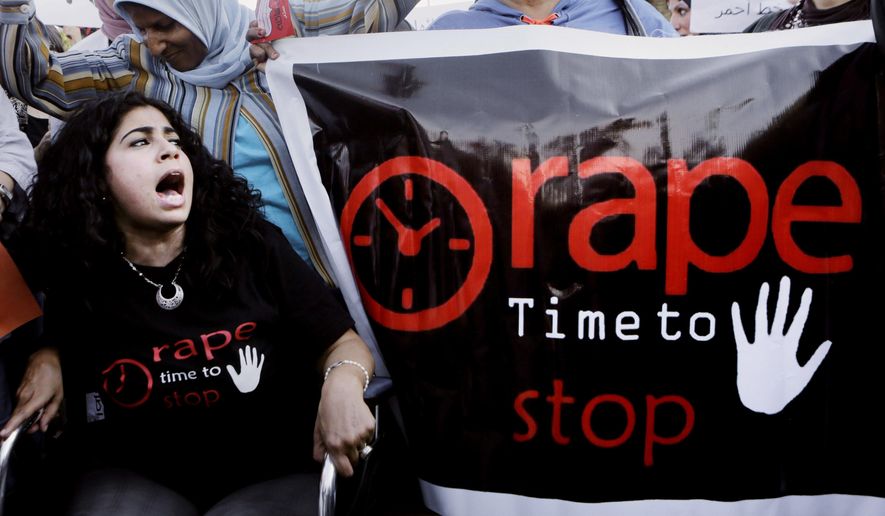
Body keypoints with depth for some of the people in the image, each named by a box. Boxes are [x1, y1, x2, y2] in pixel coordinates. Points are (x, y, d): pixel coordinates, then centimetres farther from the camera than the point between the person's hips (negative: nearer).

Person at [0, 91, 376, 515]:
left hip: (272, 476, -1)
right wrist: (47, 358, 2)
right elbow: (60, 339, 25)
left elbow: (341, 342, -5)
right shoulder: (77, 280, 0)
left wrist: (342, 384, -27)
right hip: (133, 478, 2)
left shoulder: (254, 247, -9)